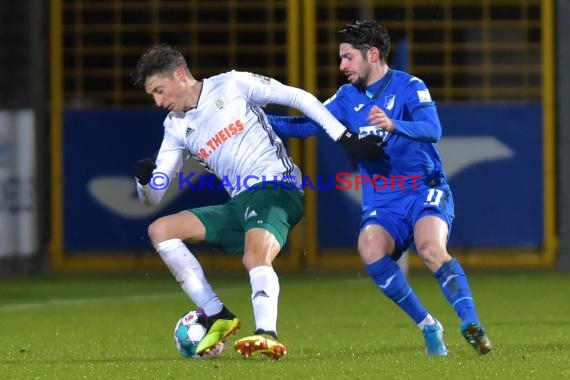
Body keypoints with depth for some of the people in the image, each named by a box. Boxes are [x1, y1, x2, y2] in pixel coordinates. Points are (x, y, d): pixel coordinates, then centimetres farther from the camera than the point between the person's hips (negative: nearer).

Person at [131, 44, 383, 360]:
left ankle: (267, 334, -58)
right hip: (238, 204, 7)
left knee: (255, 257, -35)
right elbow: (154, 197, 12)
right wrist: (144, 179, -13)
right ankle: (217, 317, -7)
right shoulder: (176, 127, 14)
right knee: (159, 230, -2)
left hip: (276, 187, -7)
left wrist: (345, 138, -7)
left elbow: (299, 98, 0)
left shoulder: (232, 86, -2)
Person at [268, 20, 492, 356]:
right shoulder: (348, 97, 12)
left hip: (425, 191, -4)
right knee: (370, 247, -27)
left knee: (431, 247, -33)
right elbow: (308, 125, 16)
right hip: (382, 201, 4)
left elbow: (433, 129, -20)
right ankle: (428, 327, -16)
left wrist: (393, 125, -39)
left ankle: (471, 324, -32)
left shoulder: (409, 86, -5)